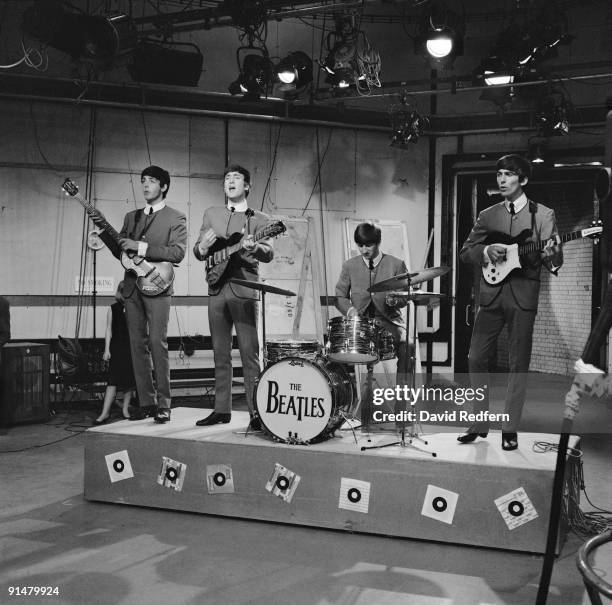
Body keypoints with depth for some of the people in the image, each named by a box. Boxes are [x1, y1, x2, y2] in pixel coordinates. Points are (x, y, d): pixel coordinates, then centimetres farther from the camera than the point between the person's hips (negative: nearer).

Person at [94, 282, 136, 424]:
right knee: (113, 380, -7)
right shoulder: (113, 309, 4)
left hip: (132, 347, 1)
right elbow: (109, 330, 5)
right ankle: (105, 412, -6)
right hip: (117, 347, -1)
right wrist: (107, 349, -1)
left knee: (130, 380, 3)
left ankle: (125, 409, 16)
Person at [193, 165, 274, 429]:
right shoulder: (211, 214, 17)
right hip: (217, 289, 4)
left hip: (244, 289, -4)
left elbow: (269, 254, -7)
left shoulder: (258, 219, 6)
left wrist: (255, 247, -30)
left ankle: (256, 413, -3)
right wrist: (203, 247, -9)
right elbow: (197, 252, 15)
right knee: (220, 353, 9)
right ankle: (221, 409, 18)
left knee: (249, 353, -7)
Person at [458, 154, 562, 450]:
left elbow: (555, 259, -1)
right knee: (476, 359, 1)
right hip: (490, 295, 3)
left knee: (519, 364, 1)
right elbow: (465, 251, 9)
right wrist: (487, 251, -11)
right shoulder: (487, 215, 11)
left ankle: (510, 430, 12)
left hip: (523, 296, -2)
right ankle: (479, 423, 17)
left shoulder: (543, 214, 4)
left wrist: (551, 256, -24)